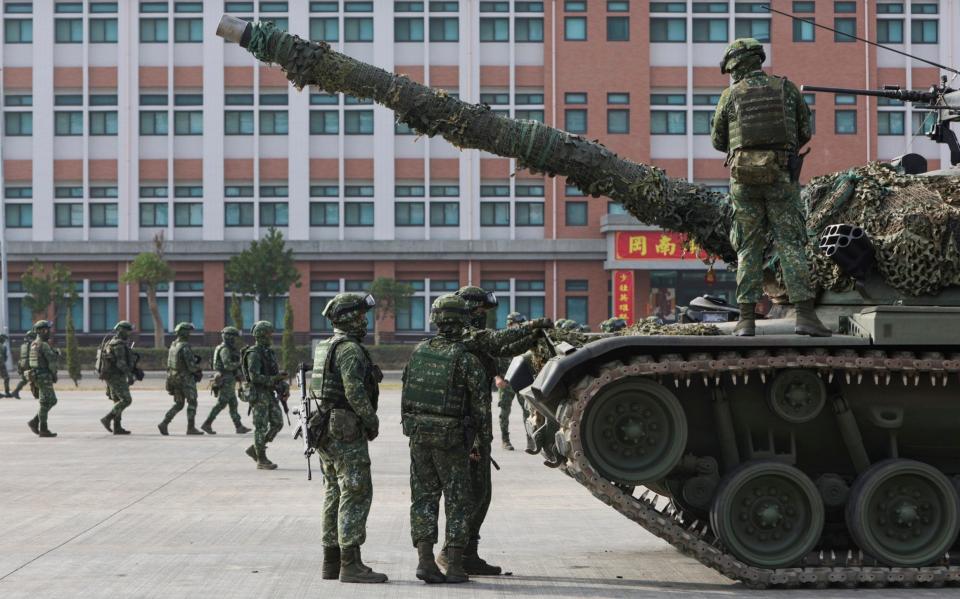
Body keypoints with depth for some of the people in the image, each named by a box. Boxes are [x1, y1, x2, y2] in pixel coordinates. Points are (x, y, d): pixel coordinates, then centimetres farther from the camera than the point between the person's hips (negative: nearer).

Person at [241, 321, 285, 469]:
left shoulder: (269, 352, 14)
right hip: (258, 394, -9)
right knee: (261, 427, -4)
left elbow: (275, 372, 18)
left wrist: (283, 385, 3)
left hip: (270, 394, 9)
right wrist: (274, 379, -27)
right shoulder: (254, 354, -14)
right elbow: (254, 377, -22)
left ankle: (254, 449, 18)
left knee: (277, 423, 7)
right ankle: (261, 460, 4)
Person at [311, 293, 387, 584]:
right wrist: (372, 421, -12)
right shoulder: (350, 349, -14)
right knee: (356, 493, -9)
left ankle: (332, 561, 15)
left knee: (336, 494, 13)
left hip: (326, 428, 10)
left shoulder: (325, 348, 16)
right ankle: (350, 564, -11)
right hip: (347, 430, -10)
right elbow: (355, 390, -23)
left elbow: (315, 388, 20)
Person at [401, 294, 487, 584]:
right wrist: (474, 423, 9)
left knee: (424, 497, 10)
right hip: (451, 437, -4)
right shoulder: (467, 359, -13)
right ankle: (455, 566, 5)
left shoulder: (419, 351, 1)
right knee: (456, 501, 6)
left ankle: (425, 561, 1)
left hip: (418, 432, 4)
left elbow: (407, 388, 7)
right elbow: (481, 403, -10)